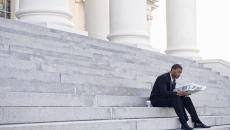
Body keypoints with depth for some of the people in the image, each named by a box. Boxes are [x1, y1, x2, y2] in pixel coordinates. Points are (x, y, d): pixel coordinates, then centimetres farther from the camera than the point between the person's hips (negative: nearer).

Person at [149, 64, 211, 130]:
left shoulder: (173, 79, 9)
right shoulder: (163, 78, -19)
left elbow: (172, 92, 9)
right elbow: (164, 93, -30)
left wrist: (182, 93, -9)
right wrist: (177, 93, -40)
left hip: (166, 98, 9)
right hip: (157, 100, -9)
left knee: (187, 99, -9)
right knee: (177, 99, -34)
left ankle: (197, 122, -13)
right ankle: (184, 124, -34)